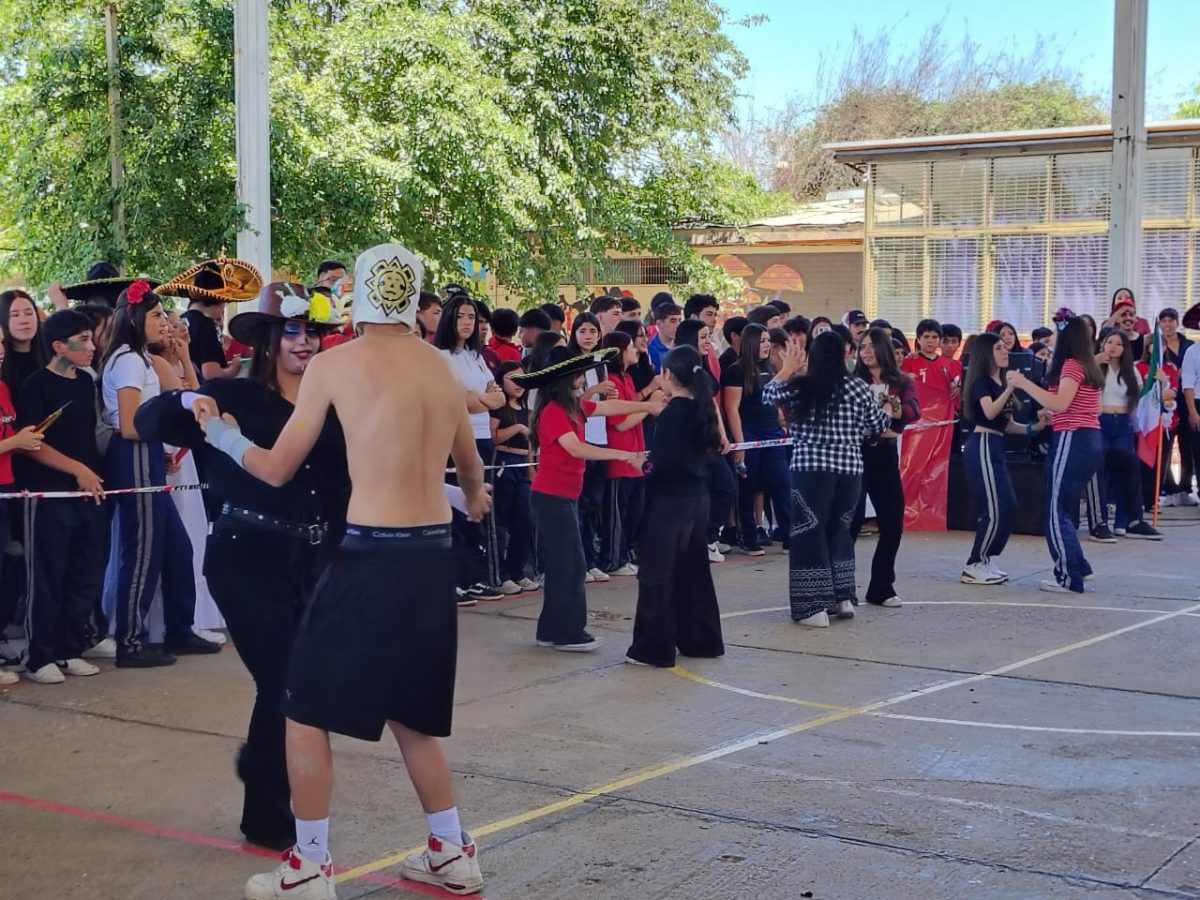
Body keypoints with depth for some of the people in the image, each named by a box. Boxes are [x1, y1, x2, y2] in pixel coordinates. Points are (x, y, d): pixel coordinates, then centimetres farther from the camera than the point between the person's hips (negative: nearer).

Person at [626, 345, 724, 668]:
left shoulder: (673, 413, -15)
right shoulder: (701, 408, 8)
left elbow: (665, 462, -23)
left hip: (670, 499, -8)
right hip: (697, 496, 8)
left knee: (656, 572, -2)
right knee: (693, 570, 17)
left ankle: (654, 647, 0)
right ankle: (702, 640, 23)